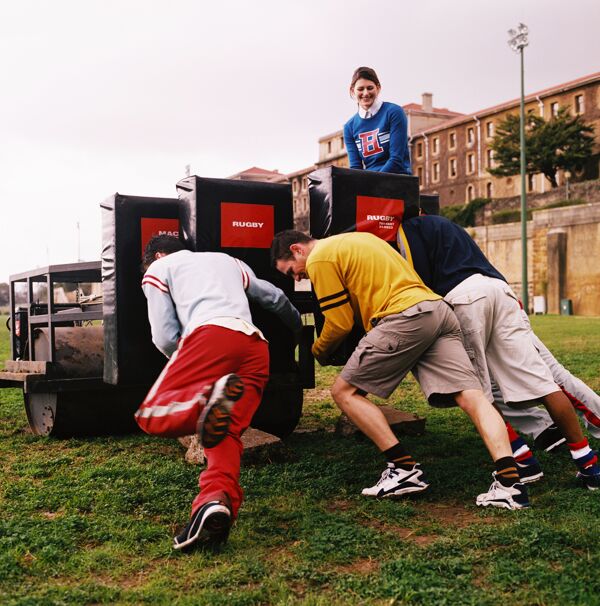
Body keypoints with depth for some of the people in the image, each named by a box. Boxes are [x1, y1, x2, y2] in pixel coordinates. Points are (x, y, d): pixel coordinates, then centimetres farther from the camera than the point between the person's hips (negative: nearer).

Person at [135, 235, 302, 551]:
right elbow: (275, 298, 51)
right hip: (257, 347, 6)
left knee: (151, 416, -4)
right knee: (225, 435, 0)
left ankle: (209, 397, -35)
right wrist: (298, 325, 71)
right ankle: (217, 500, -30)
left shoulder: (157, 268, 24)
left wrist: (188, 367, 30)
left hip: (211, 334, -5)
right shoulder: (228, 261, 40)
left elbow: (165, 338, 12)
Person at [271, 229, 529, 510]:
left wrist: (317, 351, 22)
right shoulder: (357, 238, 30)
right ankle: (509, 481, -17)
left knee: (344, 391, 2)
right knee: (472, 397, -3)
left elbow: (340, 323, 4)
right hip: (439, 310, 9)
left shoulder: (319, 259, 3)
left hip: (404, 317, -9)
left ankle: (405, 469, -4)